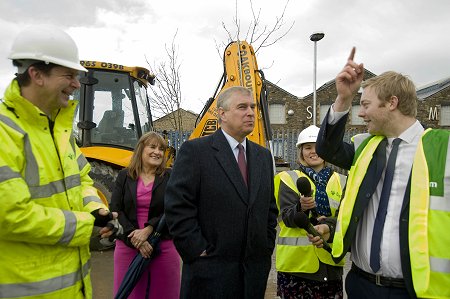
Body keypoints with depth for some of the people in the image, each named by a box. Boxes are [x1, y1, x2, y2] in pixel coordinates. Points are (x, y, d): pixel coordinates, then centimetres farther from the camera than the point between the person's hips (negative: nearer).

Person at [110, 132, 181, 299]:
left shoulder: (170, 177, 1)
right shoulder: (124, 176, 5)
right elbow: (115, 210, -3)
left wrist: (148, 230, -20)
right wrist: (134, 237, -14)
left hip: (164, 247, -1)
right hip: (128, 246, 1)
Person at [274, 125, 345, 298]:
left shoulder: (340, 181, 8)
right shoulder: (289, 178, -2)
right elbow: (287, 218, -11)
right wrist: (301, 207, -31)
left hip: (330, 261, 3)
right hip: (296, 260, -3)